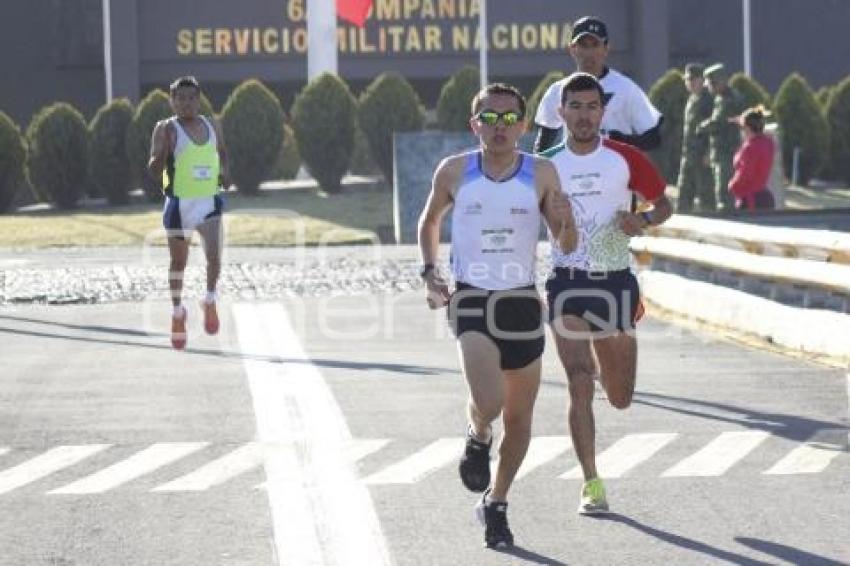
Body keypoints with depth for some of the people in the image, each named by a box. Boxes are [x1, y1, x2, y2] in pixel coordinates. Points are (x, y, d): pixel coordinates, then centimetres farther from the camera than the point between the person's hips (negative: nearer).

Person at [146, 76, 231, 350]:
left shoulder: (212, 125, 6)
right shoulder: (167, 129, -8)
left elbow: (222, 151, 24)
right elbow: (153, 172, -11)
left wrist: (224, 171, 4)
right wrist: (162, 151, -29)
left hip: (209, 202, 2)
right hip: (179, 204, -2)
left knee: (214, 255, -17)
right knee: (178, 262, 12)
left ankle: (210, 301, 7)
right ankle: (177, 312, 32)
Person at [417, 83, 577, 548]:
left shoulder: (541, 174, -1)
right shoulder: (454, 172, -1)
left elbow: (566, 246, 3)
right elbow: (429, 221, 17)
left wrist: (565, 221, -19)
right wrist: (429, 270, 4)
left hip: (522, 302, 2)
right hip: (471, 301, -2)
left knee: (519, 418, 9)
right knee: (488, 401, -24)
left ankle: (496, 501, 32)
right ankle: (478, 438, 13)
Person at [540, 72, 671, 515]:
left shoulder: (625, 159, -1)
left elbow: (663, 204, 8)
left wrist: (643, 220, -14)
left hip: (616, 282, 1)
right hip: (567, 284, -1)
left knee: (620, 399, 12)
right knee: (580, 387, -14)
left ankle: (604, 368, 49)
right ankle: (591, 485, -6)